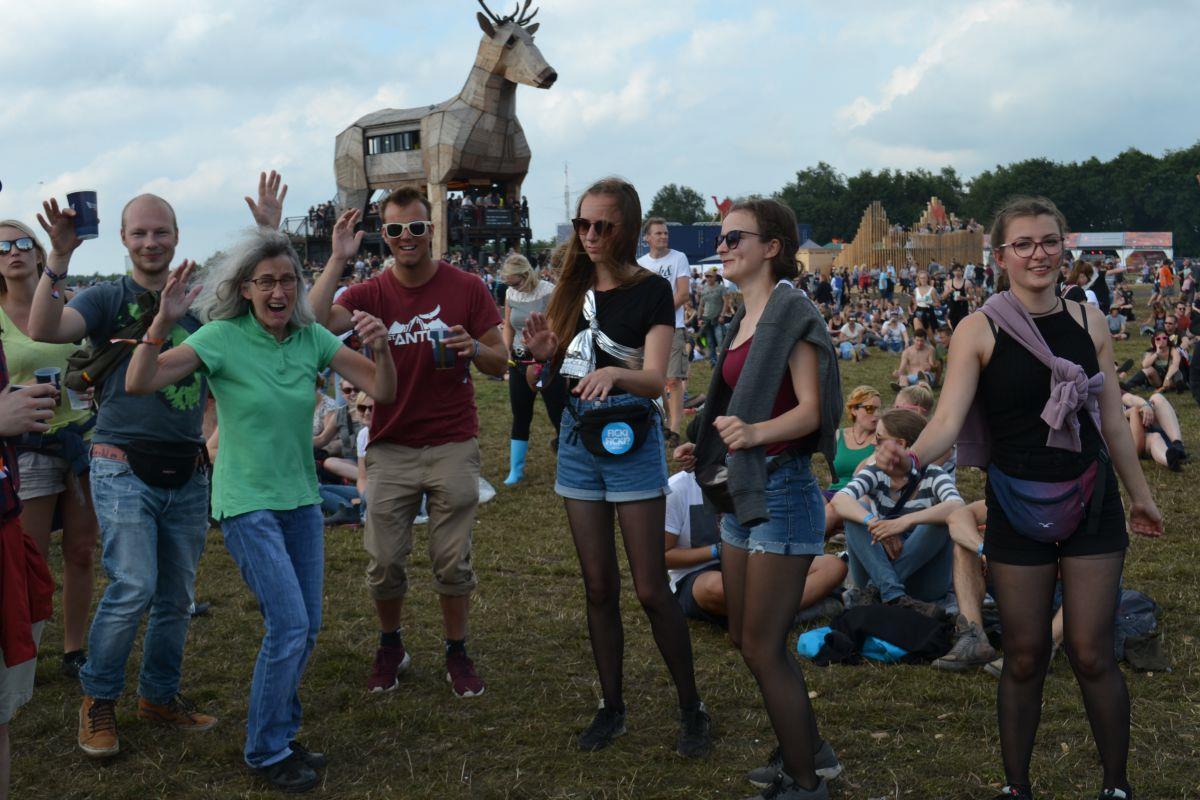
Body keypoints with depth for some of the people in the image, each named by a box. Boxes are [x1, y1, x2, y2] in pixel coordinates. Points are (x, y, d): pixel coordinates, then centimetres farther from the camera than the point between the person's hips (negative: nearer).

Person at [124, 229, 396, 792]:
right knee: (289, 625, -11)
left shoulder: (312, 339, 0)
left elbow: (382, 391, -4)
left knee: (306, 629, 9)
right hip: (247, 504, -5)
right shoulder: (223, 338, -12)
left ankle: (280, 736, 29)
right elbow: (139, 384, -20)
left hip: (301, 499, 5)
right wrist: (163, 321, -34)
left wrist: (381, 347, -24)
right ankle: (265, 752, 8)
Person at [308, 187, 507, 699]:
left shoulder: (466, 288, -2)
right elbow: (314, 323, -18)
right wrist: (336, 260, -19)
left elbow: (500, 364, 2)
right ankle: (390, 647, 29)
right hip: (390, 448, 1)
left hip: (453, 445, -1)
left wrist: (474, 348, -20)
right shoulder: (370, 293, 0)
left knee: (453, 561, 6)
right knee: (384, 561, 6)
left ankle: (457, 652, 24)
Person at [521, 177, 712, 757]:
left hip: (630, 443, -5)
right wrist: (545, 352, -11)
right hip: (577, 440, 5)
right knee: (598, 586, 11)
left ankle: (692, 709, 13)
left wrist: (613, 372, -39)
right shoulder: (575, 287, 5)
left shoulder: (652, 291, -9)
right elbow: (560, 363, 12)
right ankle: (611, 707, 23)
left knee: (651, 588, -3)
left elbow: (655, 381, -18)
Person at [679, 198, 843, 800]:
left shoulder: (790, 312, -14)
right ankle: (809, 749, 35)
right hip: (742, 490, 10)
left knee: (763, 647, -3)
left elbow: (810, 410, -22)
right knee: (744, 638, 17)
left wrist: (754, 432, -38)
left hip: (781, 487, -9)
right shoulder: (743, 319, 13)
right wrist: (705, 451, 19)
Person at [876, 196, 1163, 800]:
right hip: (1016, 508, -1)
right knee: (1024, 658, 7)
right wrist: (911, 457, -37)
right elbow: (949, 418, -17)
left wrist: (1140, 495, 18)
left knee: (1091, 655, 2)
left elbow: (1112, 420, 11)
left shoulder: (1089, 321, 3)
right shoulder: (978, 330, -6)